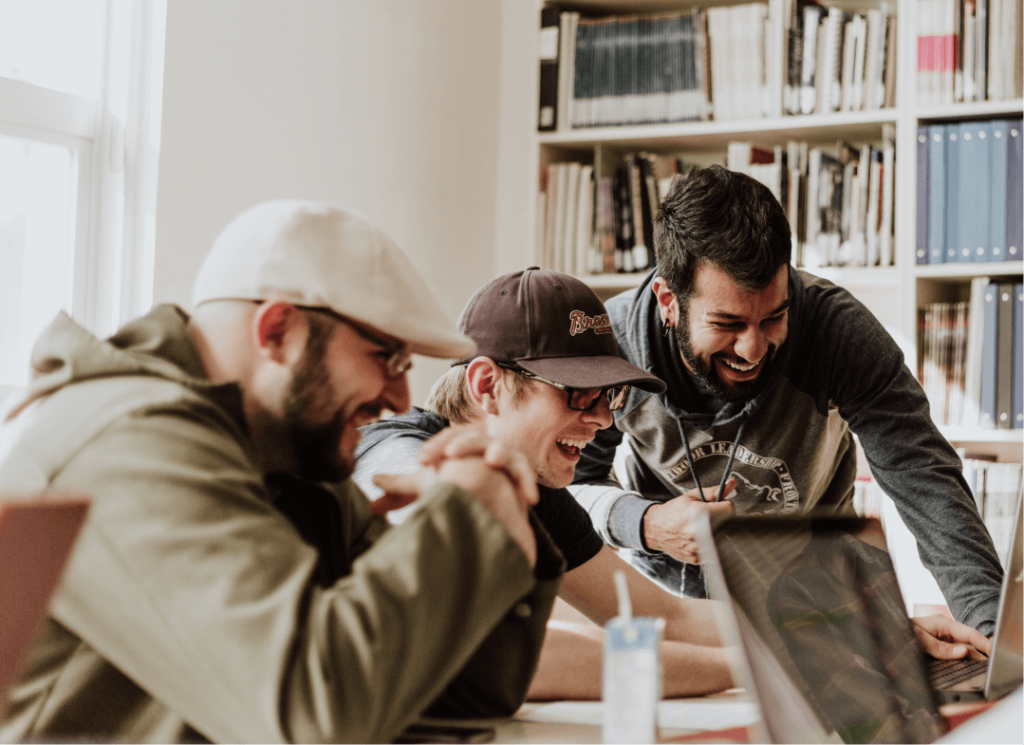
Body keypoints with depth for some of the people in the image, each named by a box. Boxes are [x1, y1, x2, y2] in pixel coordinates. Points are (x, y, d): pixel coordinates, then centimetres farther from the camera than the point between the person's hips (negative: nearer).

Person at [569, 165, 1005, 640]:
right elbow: (567, 483, -8)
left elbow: (923, 477, -28)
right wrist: (644, 524, -30)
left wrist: (994, 625, -41)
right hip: (665, 584, 0)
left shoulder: (839, 328, -26)